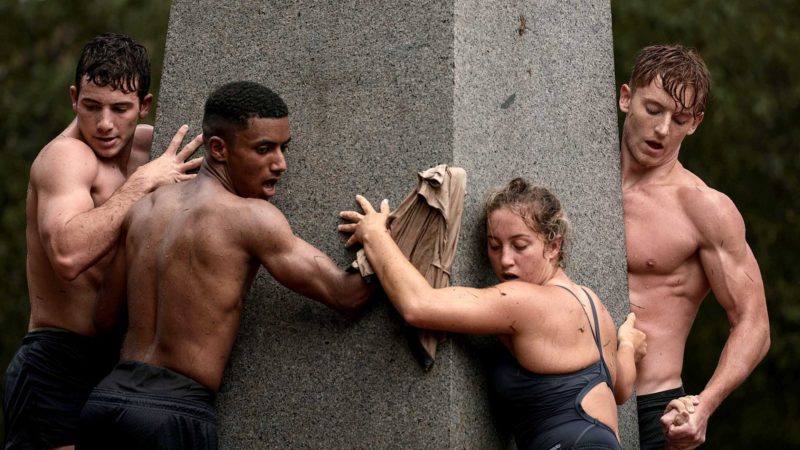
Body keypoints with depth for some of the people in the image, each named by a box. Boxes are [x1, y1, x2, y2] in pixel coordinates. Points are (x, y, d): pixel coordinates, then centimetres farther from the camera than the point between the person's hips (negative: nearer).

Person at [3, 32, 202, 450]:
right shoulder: (67, 154, -15)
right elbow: (68, 254, -32)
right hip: (59, 368, -8)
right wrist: (142, 181, -25)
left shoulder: (146, 145, 9)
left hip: (112, 365, 8)